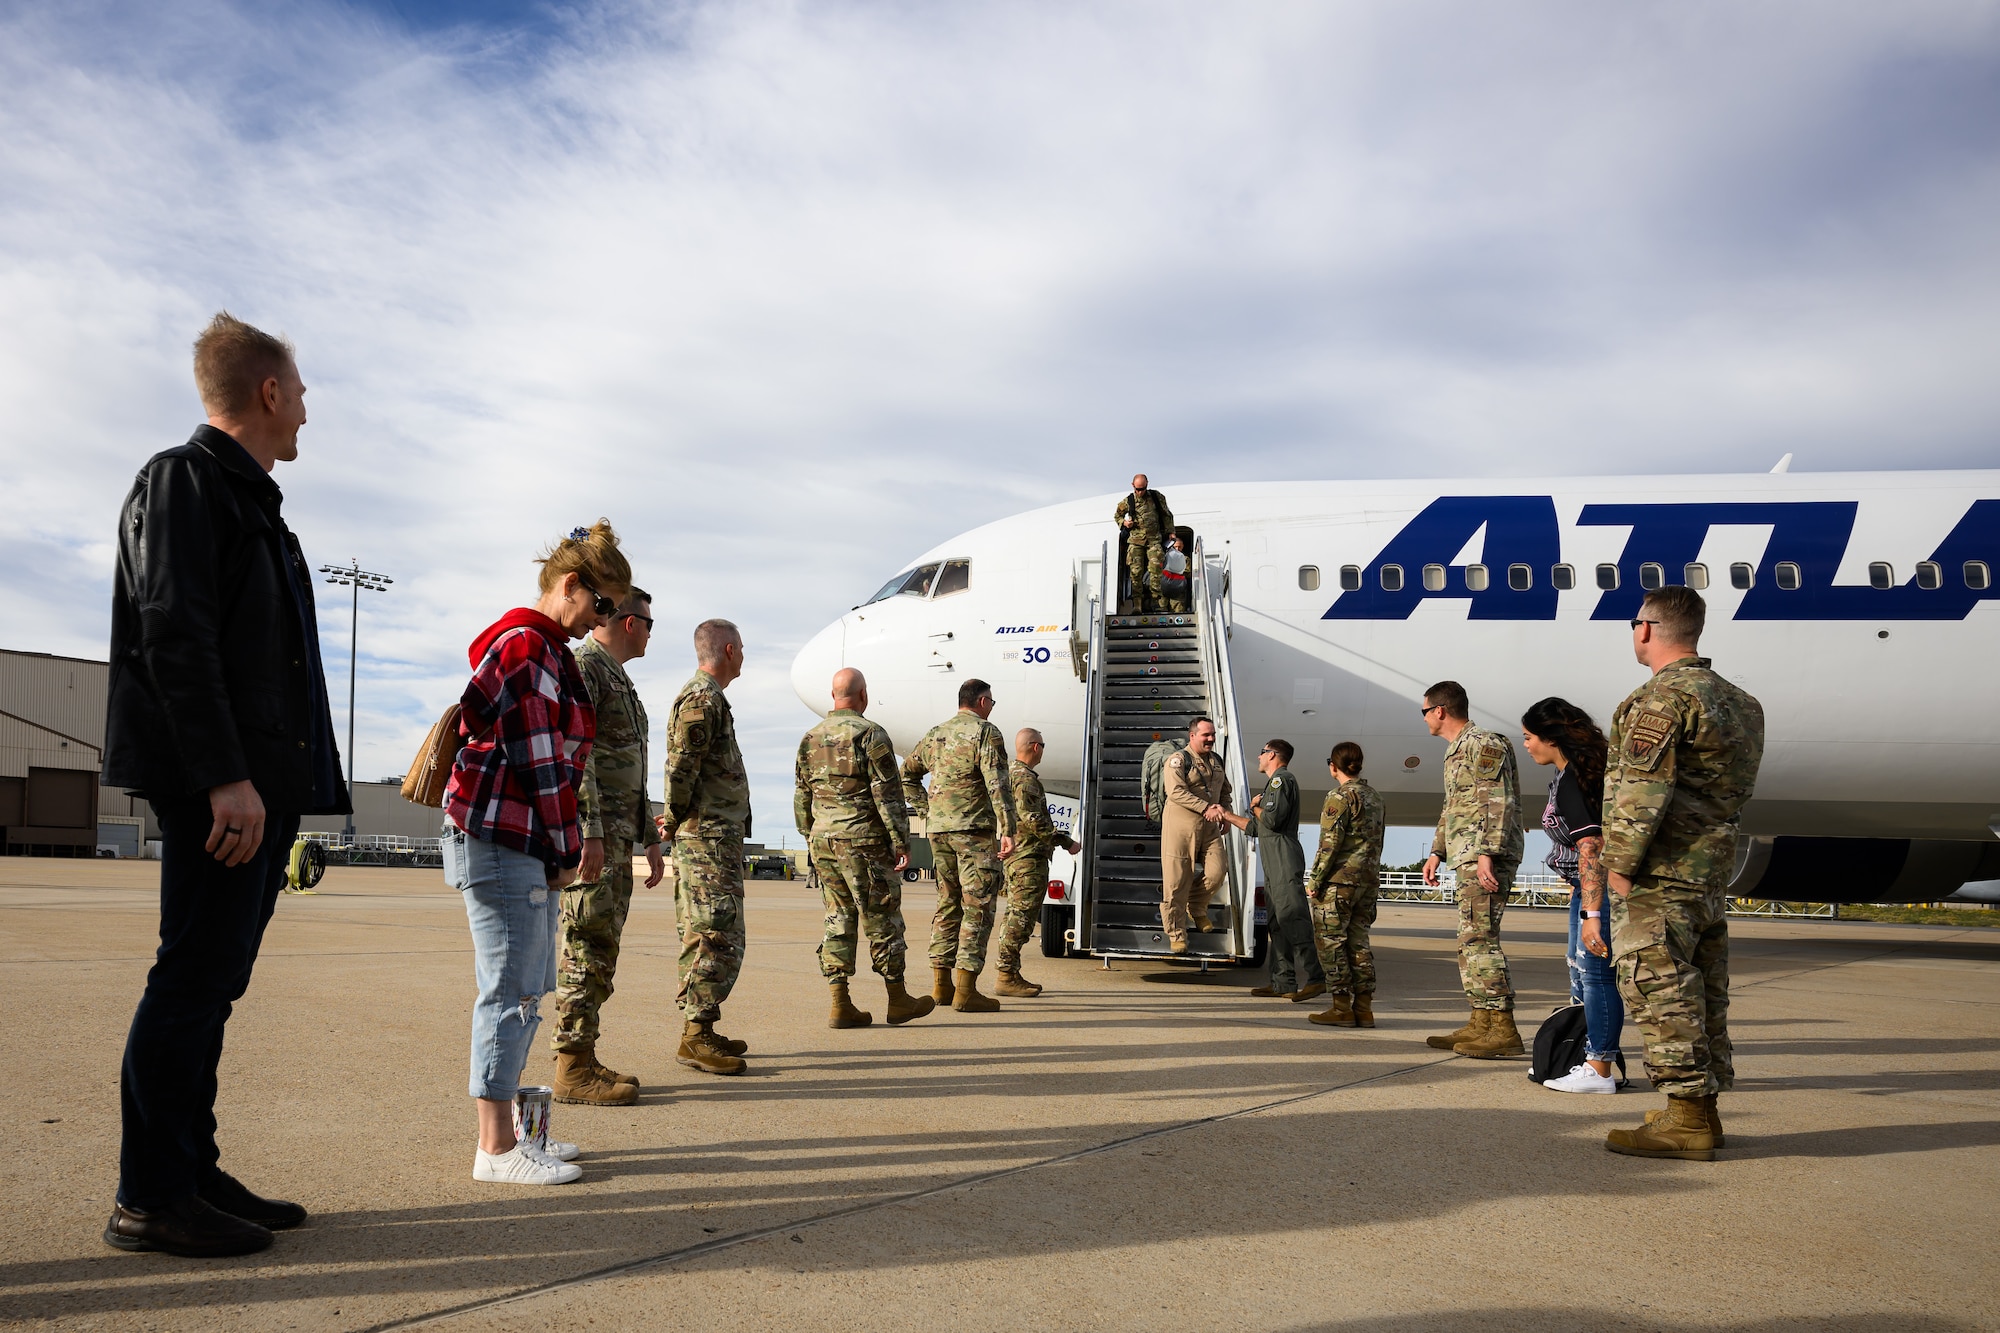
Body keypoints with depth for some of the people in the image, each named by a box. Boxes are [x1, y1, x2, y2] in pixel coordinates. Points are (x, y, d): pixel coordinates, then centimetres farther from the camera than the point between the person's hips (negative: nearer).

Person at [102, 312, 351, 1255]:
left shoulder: (253, 501, 23)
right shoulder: (183, 479, -5)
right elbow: (173, 635, -16)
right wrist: (226, 778, -22)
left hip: (260, 785, 9)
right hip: (217, 786, -9)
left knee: (213, 982, 11)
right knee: (193, 978, -6)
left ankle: (191, 1172, 18)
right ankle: (149, 1198, 1)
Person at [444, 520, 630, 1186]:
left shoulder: (549, 650, 21)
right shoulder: (525, 644, -12)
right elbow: (539, 762, -15)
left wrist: (560, 850, 14)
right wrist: (566, 851, -10)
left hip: (527, 845, 11)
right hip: (500, 839, -10)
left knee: (525, 988, 13)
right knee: (512, 990, -7)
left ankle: (504, 1133, 21)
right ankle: (496, 1150, 0)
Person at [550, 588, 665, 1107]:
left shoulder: (620, 680, 23)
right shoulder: (582, 666, -8)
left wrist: (650, 840, 23)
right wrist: (589, 831, -25)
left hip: (617, 836, 10)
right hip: (591, 834, -10)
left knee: (601, 948, 10)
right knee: (587, 946, -9)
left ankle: (584, 1059, 16)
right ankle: (573, 1069, -6)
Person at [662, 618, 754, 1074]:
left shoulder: (707, 696, 21)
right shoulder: (702, 698, -12)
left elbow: (686, 767, 23)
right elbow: (681, 767, -19)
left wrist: (678, 823, 16)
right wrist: (676, 821, -8)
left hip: (720, 836, 11)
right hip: (709, 837, -11)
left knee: (704, 938, 13)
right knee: (718, 938, -11)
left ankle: (700, 1033, 18)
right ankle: (696, 1037, -9)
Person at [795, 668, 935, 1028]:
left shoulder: (811, 738, 11)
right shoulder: (870, 734, -9)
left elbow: (802, 798, 15)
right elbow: (888, 795, -12)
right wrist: (901, 841, -9)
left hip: (823, 840, 6)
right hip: (863, 841, -6)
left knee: (838, 920, 9)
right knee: (882, 920, 3)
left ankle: (840, 1005, 6)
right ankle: (898, 1001, 12)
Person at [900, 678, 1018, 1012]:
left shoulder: (936, 734, 15)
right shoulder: (985, 733, -7)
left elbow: (907, 774, 22)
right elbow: (997, 784, -18)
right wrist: (1007, 831, -21)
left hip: (939, 830, 7)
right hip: (974, 828, -7)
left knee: (948, 904, 14)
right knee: (977, 907, -4)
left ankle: (941, 984, 17)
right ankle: (966, 991, -8)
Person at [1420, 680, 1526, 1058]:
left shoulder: (1483, 744, -8)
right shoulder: (1457, 751, 23)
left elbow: (1497, 803, -17)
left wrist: (1486, 853, -23)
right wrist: (1437, 852, 26)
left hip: (1486, 859, -11)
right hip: (1468, 858, 11)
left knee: (1479, 938, -14)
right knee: (1471, 941, 10)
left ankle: (1504, 1030, -14)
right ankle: (1480, 1024, 14)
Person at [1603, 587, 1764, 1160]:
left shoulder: (1660, 696, -13)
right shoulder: (1734, 699, 18)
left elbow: (1643, 791, -20)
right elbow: (1734, 789, 19)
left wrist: (1620, 865, -16)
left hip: (1661, 874, -10)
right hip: (1715, 866, 10)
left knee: (1660, 988, -7)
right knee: (1702, 993, 13)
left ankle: (1686, 1119, -6)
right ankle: (1703, 1111, 20)